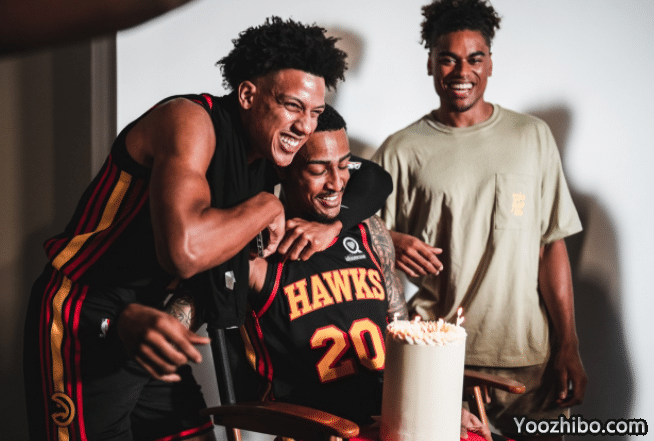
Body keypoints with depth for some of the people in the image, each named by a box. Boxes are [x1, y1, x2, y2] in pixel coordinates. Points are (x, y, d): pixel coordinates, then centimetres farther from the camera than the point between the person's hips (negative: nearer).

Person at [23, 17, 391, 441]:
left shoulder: (273, 149, 3)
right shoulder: (190, 121, -21)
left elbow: (376, 179, 13)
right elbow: (184, 251, -36)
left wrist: (332, 224, -7)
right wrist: (266, 206, -20)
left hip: (151, 327, 8)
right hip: (82, 331, -8)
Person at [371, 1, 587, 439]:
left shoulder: (532, 136, 7)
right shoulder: (401, 151, 4)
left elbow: (552, 244, 6)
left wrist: (568, 346, 2)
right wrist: (393, 243, -16)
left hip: (527, 358, 1)